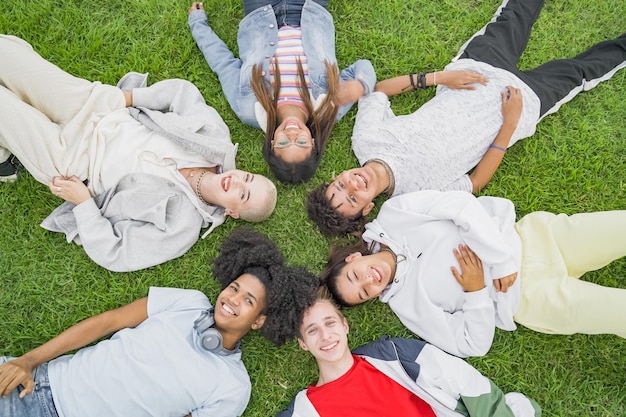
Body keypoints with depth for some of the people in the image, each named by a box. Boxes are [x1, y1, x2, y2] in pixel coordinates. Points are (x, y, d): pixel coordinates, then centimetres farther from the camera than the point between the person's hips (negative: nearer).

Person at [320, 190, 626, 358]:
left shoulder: (394, 215, -11)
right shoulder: (405, 305, -9)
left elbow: (461, 204, -18)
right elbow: (475, 345, -7)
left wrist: (502, 260, -22)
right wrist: (476, 292, -21)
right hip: (531, 298, -2)